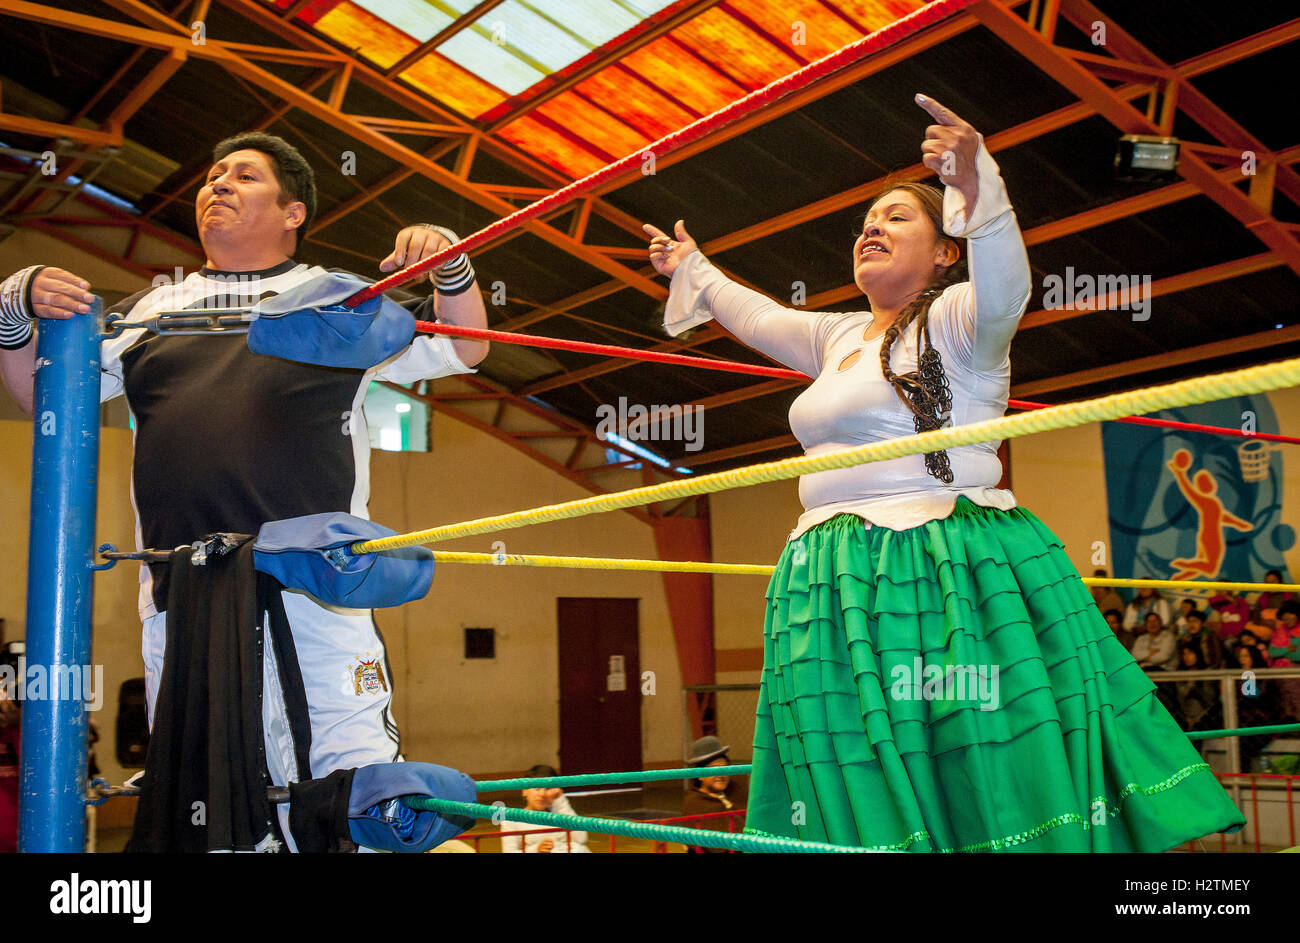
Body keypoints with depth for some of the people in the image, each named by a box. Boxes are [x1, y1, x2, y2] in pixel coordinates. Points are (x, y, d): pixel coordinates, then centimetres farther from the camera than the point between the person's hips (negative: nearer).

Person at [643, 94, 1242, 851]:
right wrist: (694, 271, 48)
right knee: (864, 801, 5)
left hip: (947, 575, -7)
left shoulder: (956, 320, -3)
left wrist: (977, 188, -41)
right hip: (837, 586, 8)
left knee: (992, 789, -8)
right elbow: (763, 319, 37)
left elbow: (1005, 289, -25)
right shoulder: (841, 337, 20)